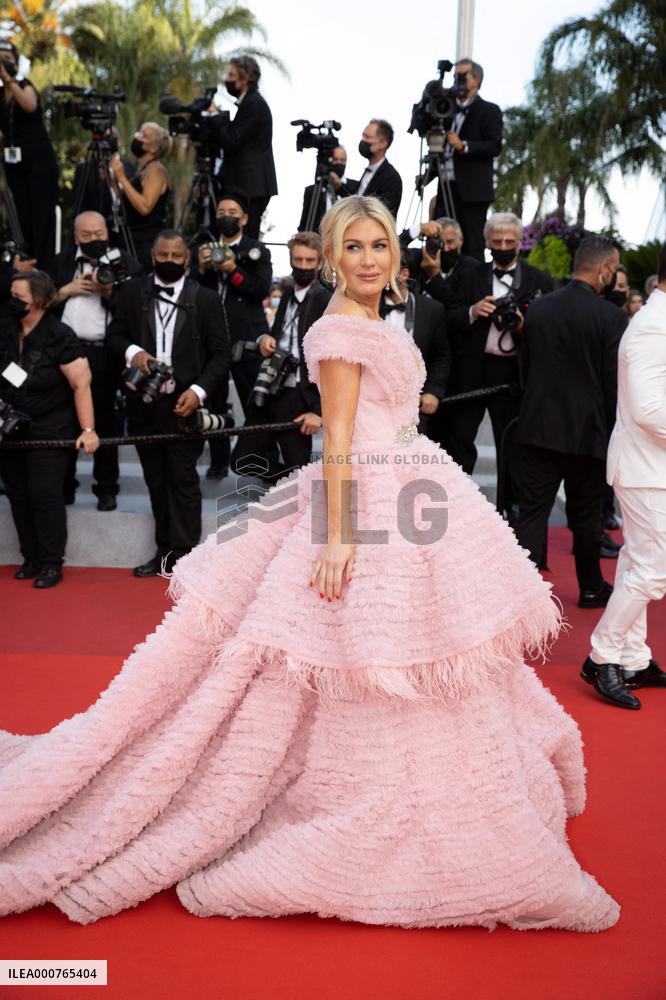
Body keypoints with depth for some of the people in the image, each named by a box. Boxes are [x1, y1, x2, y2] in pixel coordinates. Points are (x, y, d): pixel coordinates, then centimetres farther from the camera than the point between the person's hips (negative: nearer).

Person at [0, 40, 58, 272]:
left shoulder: (26, 86, -7)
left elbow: (30, 106, -31)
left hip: (39, 158, -6)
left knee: (42, 215, -7)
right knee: (24, 217, 7)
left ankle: (45, 271, -7)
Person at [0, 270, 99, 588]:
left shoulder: (60, 337, -14)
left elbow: (81, 385, -17)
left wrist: (88, 429, -22)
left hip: (49, 430, -5)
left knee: (44, 493, -5)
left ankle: (52, 563, 5)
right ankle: (30, 557, 20)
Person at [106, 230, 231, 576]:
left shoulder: (205, 299, 1)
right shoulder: (132, 292, 8)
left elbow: (221, 353, 0)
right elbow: (114, 335, 13)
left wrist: (198, 391, -13)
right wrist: (132, 352, -11)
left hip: (184, 404, -3)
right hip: (144, 403, 4)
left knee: (183, 480, 0)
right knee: (156, 481, 11)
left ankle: (184, 555, 7)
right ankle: (164, 551, 21)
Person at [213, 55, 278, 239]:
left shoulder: (253, 104, -10)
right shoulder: (250, 101, 20)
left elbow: (231, 143, -15)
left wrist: (216, 116, -8)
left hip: (252, 185, -10)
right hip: (249, 184, 10)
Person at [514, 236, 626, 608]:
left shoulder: (538, 308, 3)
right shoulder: (611, 316, -10)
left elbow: (527, 367, 9)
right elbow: (614, 382, -8)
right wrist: (613, 433, 3)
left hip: (538, 427, 3)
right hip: (587, 431, -2)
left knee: (533, 511, 4)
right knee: (587, 515, 13)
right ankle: (592, 588, 30)